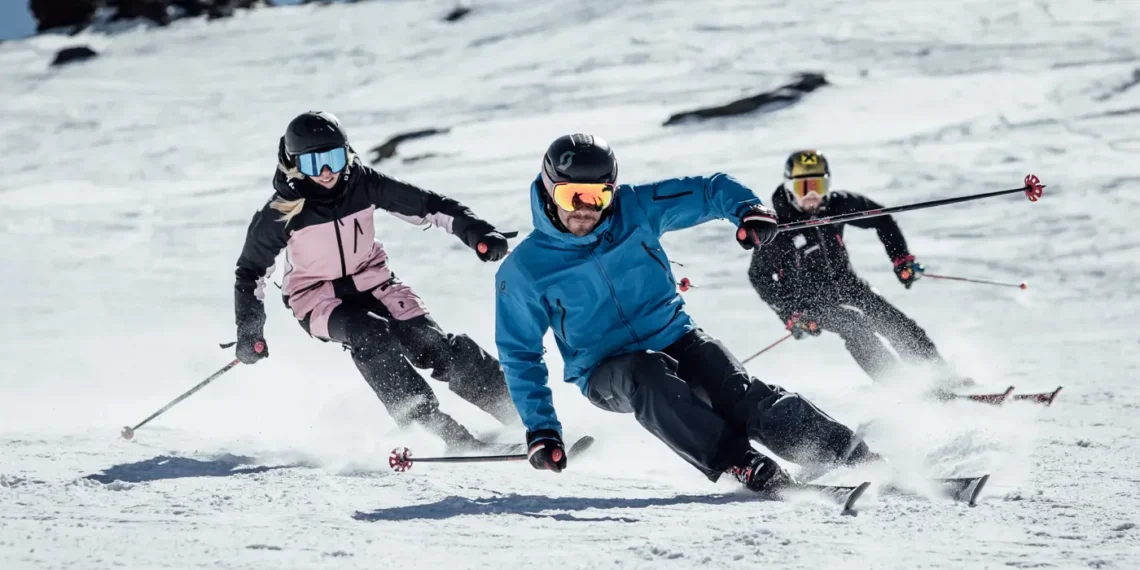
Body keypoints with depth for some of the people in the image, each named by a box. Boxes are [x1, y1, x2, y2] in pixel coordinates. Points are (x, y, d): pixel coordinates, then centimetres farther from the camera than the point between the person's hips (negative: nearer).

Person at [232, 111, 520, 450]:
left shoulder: (362, 185, -13)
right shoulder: (281, 214, -17)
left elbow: (424, 204, -7)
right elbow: (251, 271, -4)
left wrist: (475, 232, -17)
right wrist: (249, 332, -9)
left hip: (372, 283, 2)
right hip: (317, 298, -2)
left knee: (429, 343, -17)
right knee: (370, 335, -32)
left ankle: (515, 405, -15)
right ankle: (433, 422, -31)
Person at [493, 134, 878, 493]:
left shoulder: (636, 209, -5)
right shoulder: (525, 270, -8)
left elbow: (710, 190, 2)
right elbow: (519, 354, 2)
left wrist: (748, 209, -21)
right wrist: (540, 429, -4)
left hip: (674, 337, 2)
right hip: (606, 372, -2)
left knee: (741, 395, -24)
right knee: (649, 376, -36)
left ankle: (852, 457, -28)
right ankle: (739, 463, -39)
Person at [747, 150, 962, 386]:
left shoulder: (837, 204, -14)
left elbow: (880, 218, 3)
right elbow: (759, 276, -13)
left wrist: (902, 259, -1)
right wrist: (791, 315, -19)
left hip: (846, 284, 4)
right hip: (810, 300, -4)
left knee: (897, 324, -6)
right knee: (853, 326, -28)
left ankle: (944, 376, 4)